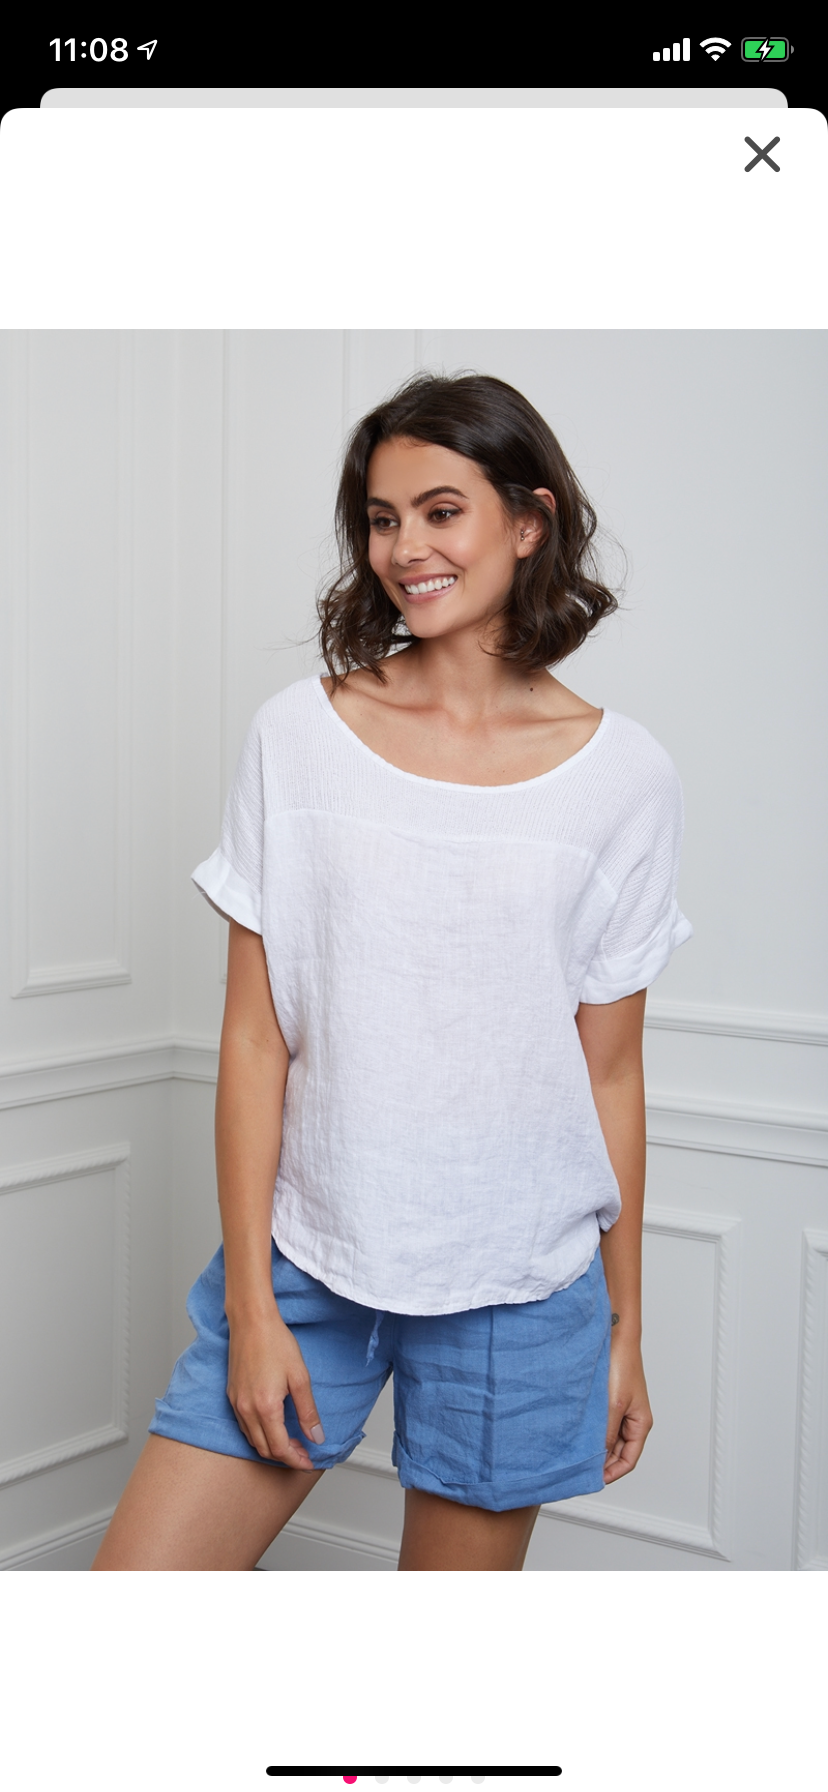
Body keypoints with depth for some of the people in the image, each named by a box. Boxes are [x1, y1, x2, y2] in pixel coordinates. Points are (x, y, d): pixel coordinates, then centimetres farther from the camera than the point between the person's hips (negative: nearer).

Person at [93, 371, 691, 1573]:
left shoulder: (623, 778, -2)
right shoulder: (300, 735, -2)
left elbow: (609, 1072, 3)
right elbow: (255, 1038, -3)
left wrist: (625, 1328, 7)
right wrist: (250, 1303, -6)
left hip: (516, 1290, 0)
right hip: (309, 1258, 1)